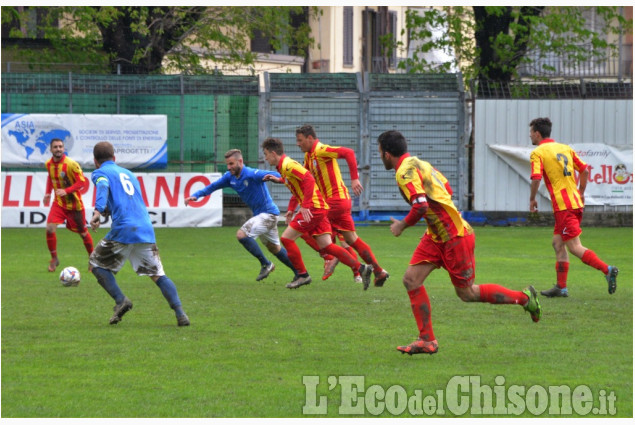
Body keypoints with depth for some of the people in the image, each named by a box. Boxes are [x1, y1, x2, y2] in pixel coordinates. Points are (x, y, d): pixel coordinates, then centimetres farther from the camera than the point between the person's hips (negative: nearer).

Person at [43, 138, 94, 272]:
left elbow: (82, 182, -19)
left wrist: (66, 191, -31)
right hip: (59, 204, 4)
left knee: (83, 233, 9)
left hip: (74, 204, -4)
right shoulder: (49, 164, -2)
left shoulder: (71, 164, -20)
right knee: (50, 228, -15)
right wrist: (48, 193, 7)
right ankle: (54, 258, 3)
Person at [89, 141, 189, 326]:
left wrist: (98, 211, -30)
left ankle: (121, 300, -2)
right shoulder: (128, 173, 28)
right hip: (146, 230, 5)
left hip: (123, 230, -5)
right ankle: (180, 313, -9)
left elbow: (103, 187, -15)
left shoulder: (100, 173, 8)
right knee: (157, 275, 8)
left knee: (96, 262, 14)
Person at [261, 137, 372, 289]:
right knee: (326, 246, 6)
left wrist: (305, 206, -28)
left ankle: (303, 275, 1)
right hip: (320, 208, 10)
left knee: (286, 238, -5)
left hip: (313, 208, -10)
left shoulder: (288, 165, -13)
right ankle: (360, 268, 2)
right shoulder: (284, 167, 19)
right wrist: (291, 210, 24)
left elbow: (309, 180, -25)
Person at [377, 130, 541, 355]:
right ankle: (427, 340, 3)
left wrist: (402, 225, -14)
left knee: (466, 293, 1)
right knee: (411, 279, 1)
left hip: (455, 237, -10)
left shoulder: (405, 172, -19)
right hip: (437, 236, 10)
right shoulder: (418, 163, 12)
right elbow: (447, 189, 20)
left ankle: (524, 297, 16)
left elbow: (421, 206, -30)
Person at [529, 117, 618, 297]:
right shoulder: (565, 148, 15)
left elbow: (536, 178, -17)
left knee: (575, 247, -8)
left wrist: (532, 199, -2)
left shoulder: (537, 153, -6)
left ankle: (607, 270, -21)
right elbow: (584, 170, 14)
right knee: (557, 243, 15)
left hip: (563, 206, -8)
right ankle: (561, 287, 14)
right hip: (576, 202, 8)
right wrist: (580, 193, 24)